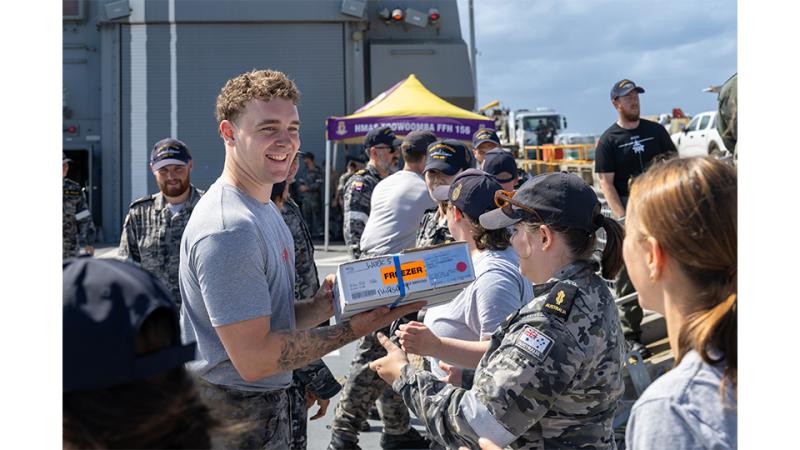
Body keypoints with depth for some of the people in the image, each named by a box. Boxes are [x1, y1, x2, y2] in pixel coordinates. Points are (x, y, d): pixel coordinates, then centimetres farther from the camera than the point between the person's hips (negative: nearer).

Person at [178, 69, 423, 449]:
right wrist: (354, 328, -21)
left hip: (267, 404, 9)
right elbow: (253, 358, -25)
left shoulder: (265, 209, 9)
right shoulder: (228, 228, -24)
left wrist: (324, 304, -10)